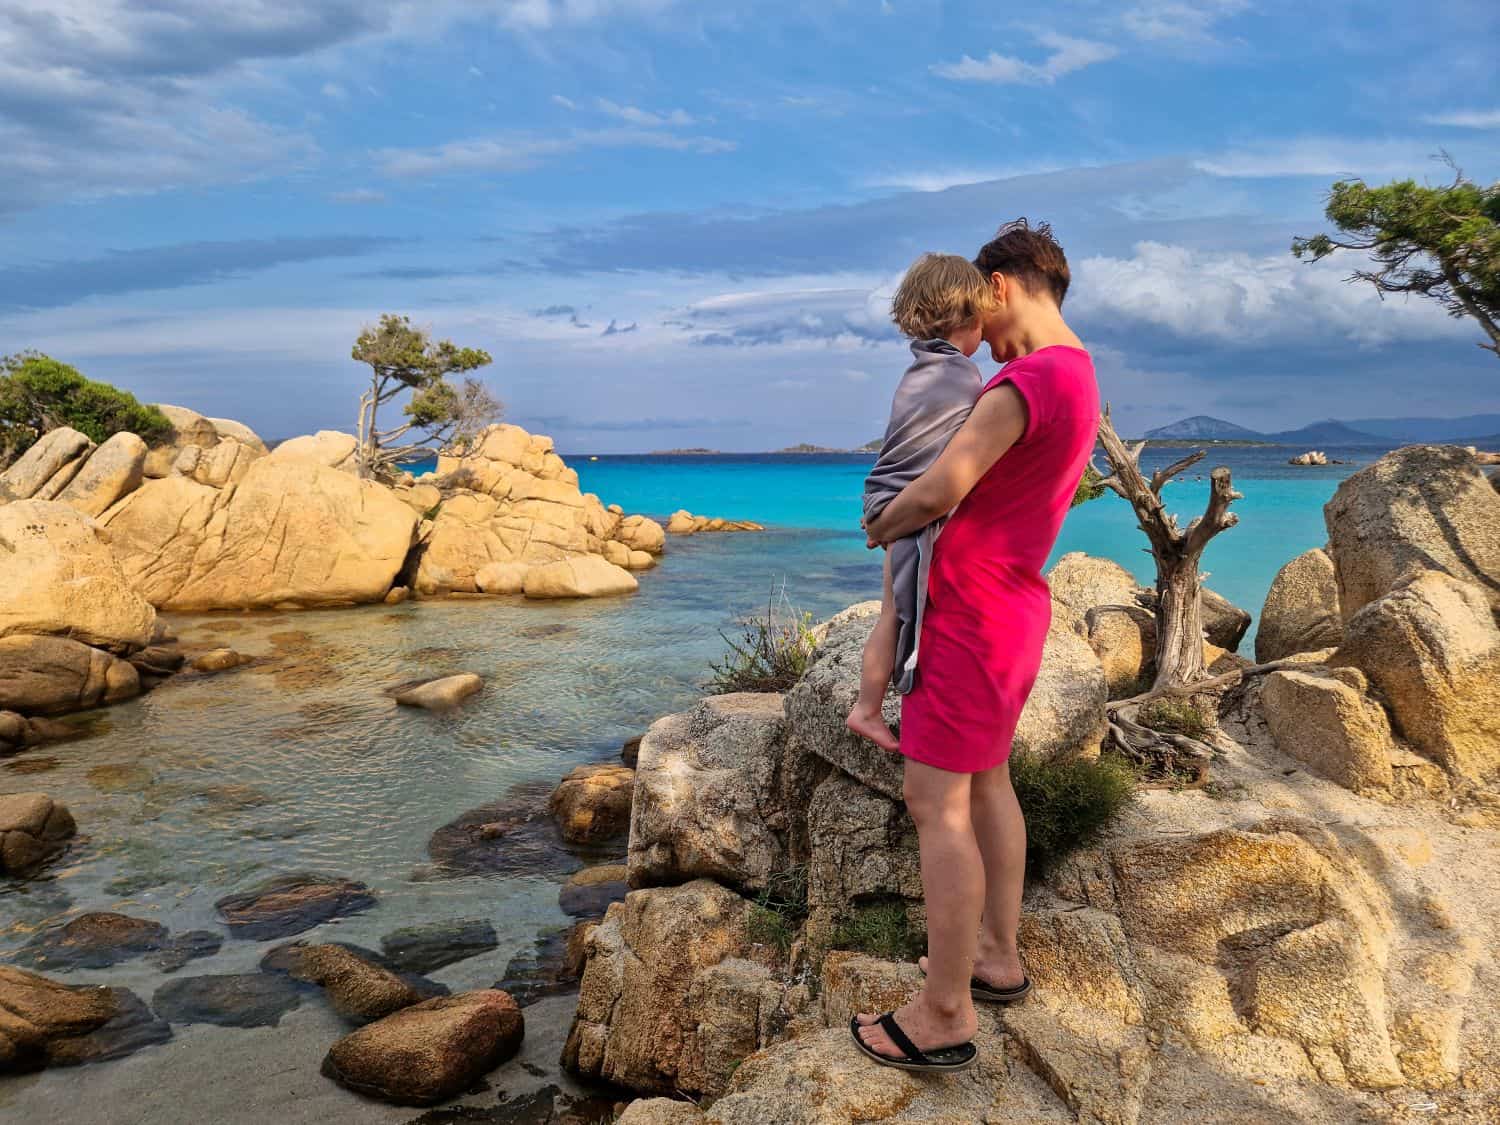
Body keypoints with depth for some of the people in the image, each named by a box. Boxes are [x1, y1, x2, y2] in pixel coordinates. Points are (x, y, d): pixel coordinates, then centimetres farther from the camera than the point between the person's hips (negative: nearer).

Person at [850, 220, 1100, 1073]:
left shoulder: (1024, 383, -22)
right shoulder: (1080, 379, 12)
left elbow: (936, 493, -26)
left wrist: (881, 524, -5)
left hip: (972, 616, -10)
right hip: (1017, 607, 10)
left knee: (938, 805, -5)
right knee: (986, 782, 19)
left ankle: (945, 1017, 4)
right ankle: (999, 954, 31)